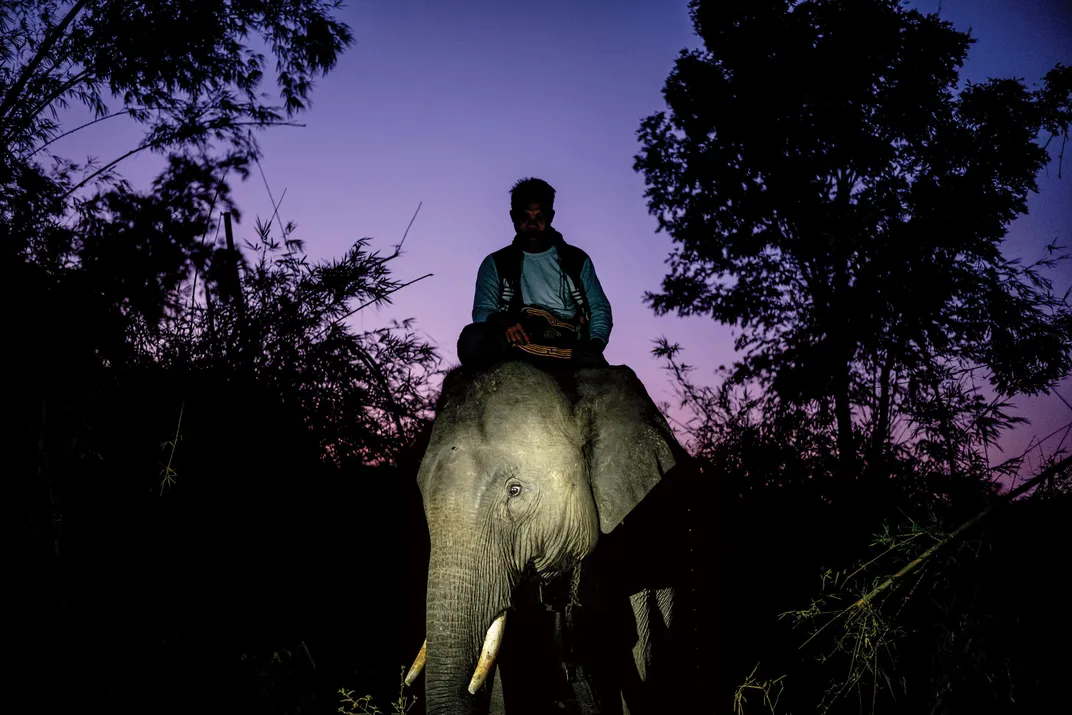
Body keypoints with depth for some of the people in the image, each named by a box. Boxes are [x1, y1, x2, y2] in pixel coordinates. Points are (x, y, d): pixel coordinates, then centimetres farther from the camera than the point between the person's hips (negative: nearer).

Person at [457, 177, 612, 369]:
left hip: (569, 349, 0)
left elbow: (599, 309, 16)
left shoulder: (577, 260, 20)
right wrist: (501, 321, -19)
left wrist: (595, 344, -6)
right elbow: (482, 311, 6)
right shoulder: (496, 264, 18)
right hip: (518, 343, 0)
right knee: (473, 339, -33)